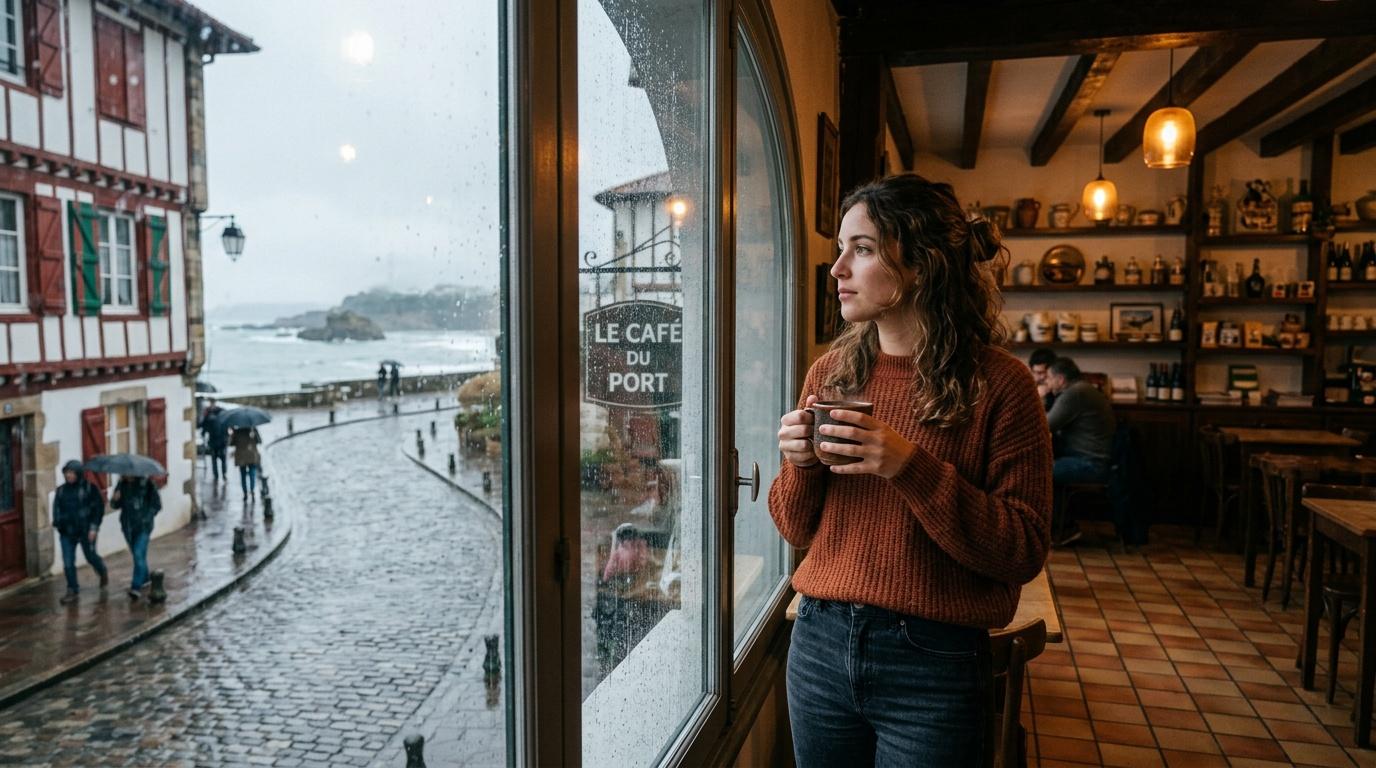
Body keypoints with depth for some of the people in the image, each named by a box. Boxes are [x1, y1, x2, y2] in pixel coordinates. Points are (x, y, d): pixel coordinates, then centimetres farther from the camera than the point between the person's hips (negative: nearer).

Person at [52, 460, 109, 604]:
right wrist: (57, 523, -4)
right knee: (68, 563, 0)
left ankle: (103, 572, 41)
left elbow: (99, 508, -8)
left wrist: (94, 527, -13)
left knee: (91, 556, 11)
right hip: (67, 533, 4)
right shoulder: (61, 490, 6)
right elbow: (57, 508, 12)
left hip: (85, 531, -3)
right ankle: (72, 590, 10)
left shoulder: (89, 488, -7)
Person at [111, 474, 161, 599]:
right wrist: (115, 499, -16)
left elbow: (156, 504, -5)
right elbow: (115, 505, 6)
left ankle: (136, 587, -15)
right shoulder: (122, 485, 4)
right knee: (137, 555, 18)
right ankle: (144, 578, 39)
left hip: (143, 526, -5)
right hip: (128, 526, 5)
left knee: (139, 555, -14)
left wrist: (146, 518, -12)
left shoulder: (146, 484, -8)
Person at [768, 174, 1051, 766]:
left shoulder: (998, 383, -10)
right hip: (821, 643, 4)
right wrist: (799, 464, -13)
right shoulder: (831, 371, 2)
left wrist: (912, 469, -23)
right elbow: (797, 530, 8)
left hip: (932, 664, -4)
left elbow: (1025, 552, -12)